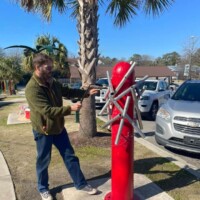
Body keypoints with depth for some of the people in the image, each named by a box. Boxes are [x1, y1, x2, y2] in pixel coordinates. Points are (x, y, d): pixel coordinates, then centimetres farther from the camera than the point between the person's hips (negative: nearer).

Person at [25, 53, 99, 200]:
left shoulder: (52, 82, 2)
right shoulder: (32, 88, -24)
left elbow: (68, 92, 13)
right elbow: (47, 110, -30)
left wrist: (87, 92, 4)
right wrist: (70, 108, -31)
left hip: (58, 127, 7)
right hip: (43, 131, -7)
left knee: (70, 156, 13)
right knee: (43, 161, 12)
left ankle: (81, 184, 27)